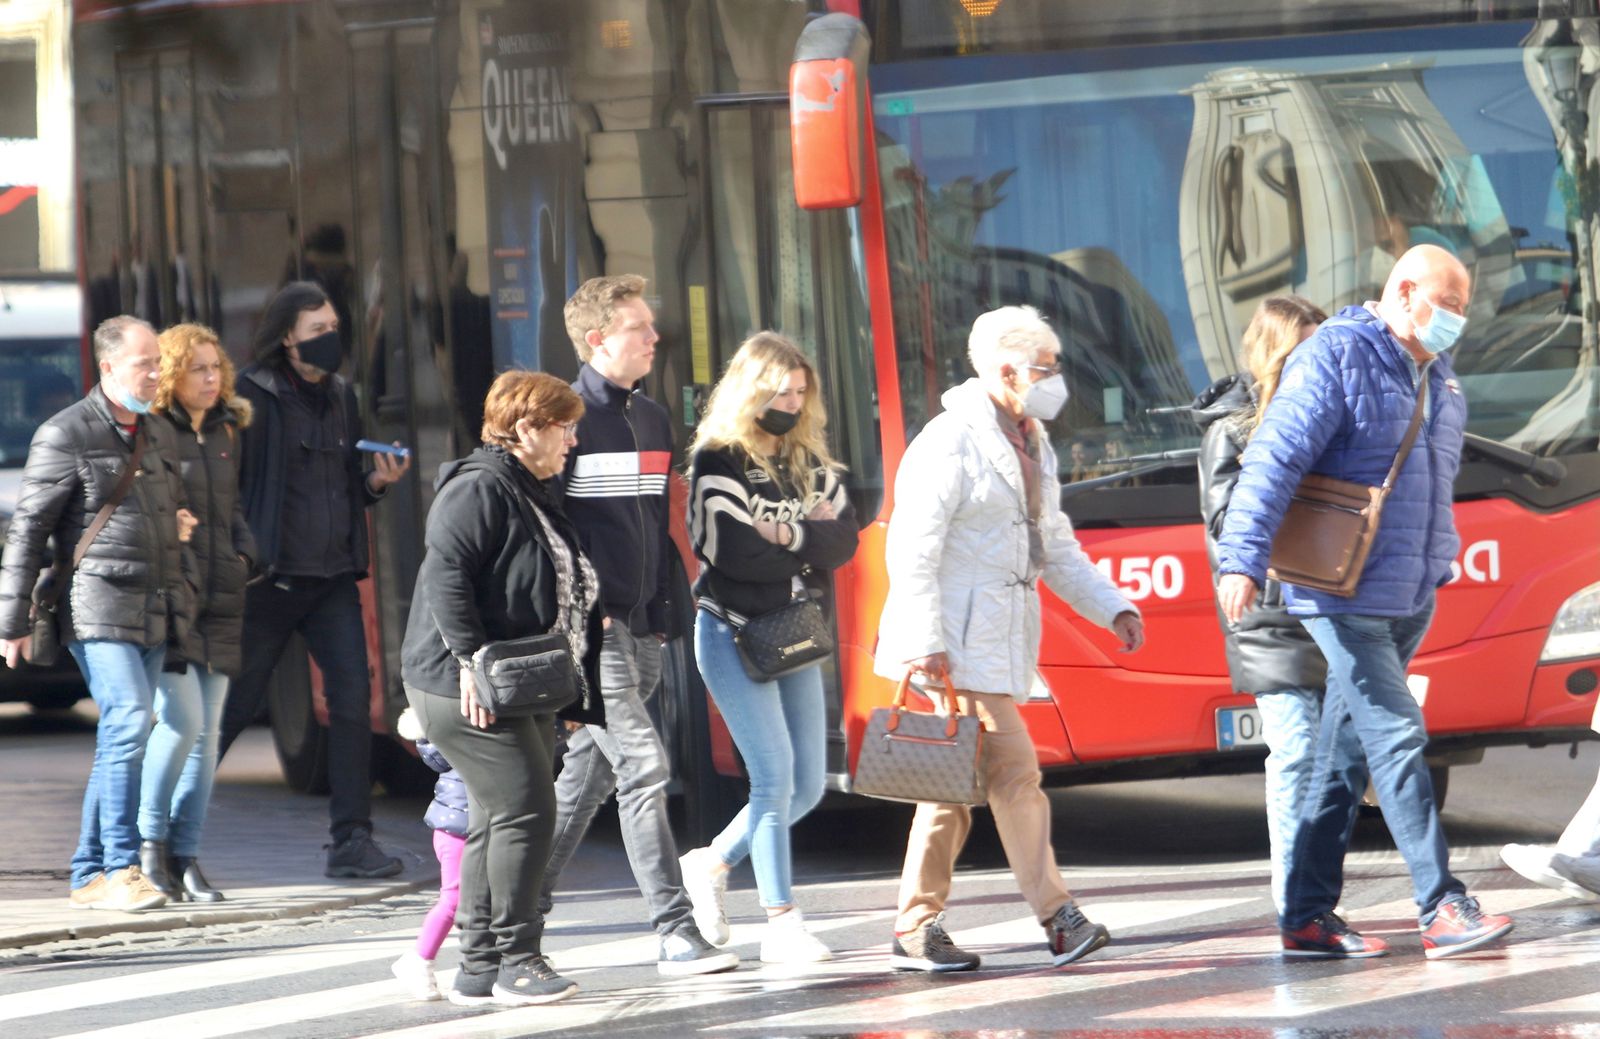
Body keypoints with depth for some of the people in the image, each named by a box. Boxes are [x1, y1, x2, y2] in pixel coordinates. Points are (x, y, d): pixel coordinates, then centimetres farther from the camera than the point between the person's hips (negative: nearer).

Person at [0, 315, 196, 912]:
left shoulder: (158, 435, 17)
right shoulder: (65, 436, -6)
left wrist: (181, 524, 11)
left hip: (153, 611, 7)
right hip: (98, 608, -7)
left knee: (120, 739, 7)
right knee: (128, 721, -19)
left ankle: (90, 876, 12)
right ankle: (122, 868, -17)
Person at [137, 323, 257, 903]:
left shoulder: (225, 434, 15)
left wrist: (242, 554, 12)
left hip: (219, 603, 7)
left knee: (207, 731, 5)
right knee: (183, 720, -13)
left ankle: (186, 856, 10)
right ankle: (151, 839, 5)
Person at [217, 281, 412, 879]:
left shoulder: (341, 398, 14)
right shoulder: (253, 398, -6)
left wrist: (377, 483, 2)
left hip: (333, 578, 5)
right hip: (271, 577, -5)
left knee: (352, 695, -8)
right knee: (236, 703, 2)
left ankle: (352, 841, -7)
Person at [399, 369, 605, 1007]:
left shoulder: (536, 494, 19)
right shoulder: (480, 489, -13)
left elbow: (561, 596, 24)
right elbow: (444, 575, -22)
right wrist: (471, 660, -26)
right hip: (464, 688, -10)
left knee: (497, 821, 10)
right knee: (524, 809, -13)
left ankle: (480, 968, 14)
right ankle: (515, 960, -7)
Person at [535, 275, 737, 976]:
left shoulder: (652, 419, 16)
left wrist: (660, 614, 19)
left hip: (639, 627, 8)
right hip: (590, 626, -8)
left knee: (586, 774, 12)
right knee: (642, 767, -13)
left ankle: (523, 909, 23)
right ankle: (676, 934, -15)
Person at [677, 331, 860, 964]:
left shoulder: (811, 463, 12)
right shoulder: (719, 461, -9)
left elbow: (843, 541, 1)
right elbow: (735, 553, -19)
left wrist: (788, 536, -16)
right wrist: (809, 546, -6)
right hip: (734, 634, -7)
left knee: (807, 787, 5)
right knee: (775, 777, -12)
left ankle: (712, 865, 26)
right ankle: (781, 925, -7)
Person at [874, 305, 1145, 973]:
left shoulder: (1032, 446, 17)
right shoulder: (951, 442, -12)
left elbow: (1057, 548, 24)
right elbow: (911, 549, -16)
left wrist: (1112, 608, 12)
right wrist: (925, 643, -22)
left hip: (1001, 640, 9)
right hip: (958, 643, -9)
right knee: (1014, 772, -11)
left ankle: (917, 930, 13)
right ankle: (1058, 919, -11)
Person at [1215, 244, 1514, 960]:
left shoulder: (1437, 377, 16)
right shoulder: (1335, 357, -10)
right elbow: (1274, 458, -17)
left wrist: (1439, 565, 24)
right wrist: (1243, 560, -25)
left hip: (1407, 601, 8)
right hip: (1346, 597, -8)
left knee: (1345, 755, 10)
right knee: (1397, 739, -12)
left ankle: (1308, 918, 14)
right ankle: (1441, 910, -14)